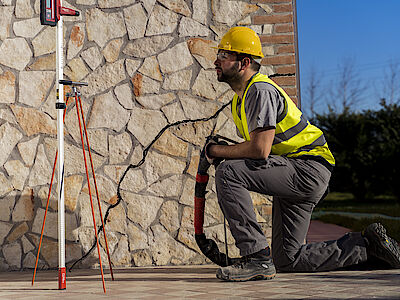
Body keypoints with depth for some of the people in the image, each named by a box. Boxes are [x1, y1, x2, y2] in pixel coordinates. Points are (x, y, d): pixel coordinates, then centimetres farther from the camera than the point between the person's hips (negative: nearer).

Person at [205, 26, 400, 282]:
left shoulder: (261, 91, -17)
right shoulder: (242, 96, 15)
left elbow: (260, 149, -27)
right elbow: (252, 145, 22)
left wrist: (218, 151, -14)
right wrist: (222, 152, 3)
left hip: (308, 170, -10)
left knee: (228, 173, -26)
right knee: (288, 260, 10)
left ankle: (257, 258, -26)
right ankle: (367, 245, 20)